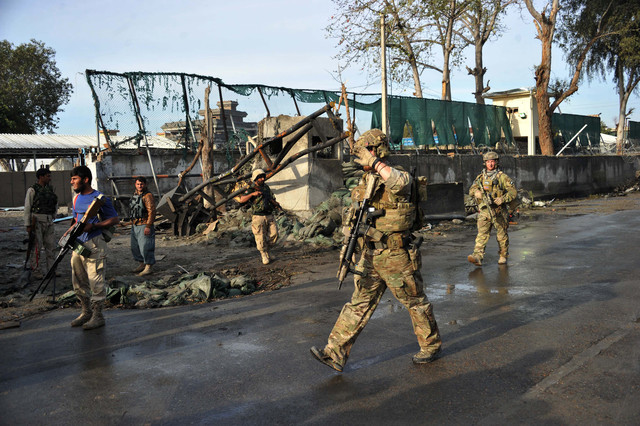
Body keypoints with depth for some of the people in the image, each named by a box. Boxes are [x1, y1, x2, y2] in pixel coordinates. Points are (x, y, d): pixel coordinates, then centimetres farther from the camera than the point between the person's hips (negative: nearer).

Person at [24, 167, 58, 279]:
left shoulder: (50, 189, 12)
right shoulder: (32, 190, -6)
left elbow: (55, 203, 25)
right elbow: (27, 208, -7)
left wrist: (54, 216, 17)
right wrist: (28, 225, -10)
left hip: (49, 222, 6)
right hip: (36, 221, -6)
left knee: (51, 245, 7)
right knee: (37, 246, -3)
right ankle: (36, 271, 4)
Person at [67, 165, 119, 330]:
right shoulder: (77, 198, 14)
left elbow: (115, 219, -10)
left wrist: (93, 226, -20)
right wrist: (69, 232, 5)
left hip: (94, 245, -8)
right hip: (78, 244, 8)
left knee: (96, 282, -3)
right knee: (78, 282, 14)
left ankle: (98, 316, 7)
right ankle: (86, 313, 28)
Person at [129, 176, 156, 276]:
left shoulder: (148, 196, -13)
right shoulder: (135, 195, 15)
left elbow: (152, 211, -20)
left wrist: (148, 226, -25)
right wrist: (133, 223, 22)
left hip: (144, 226, -9)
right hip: (135, 226, 9)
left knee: (145, 246, -11)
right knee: (135, 247, 15)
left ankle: (148, 267, -5)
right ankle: (141, 264, 27)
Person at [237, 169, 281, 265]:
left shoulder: (266, 187, 13)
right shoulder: (251, 189, -5)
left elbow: (272, 199, 21)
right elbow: (241, 200, -17)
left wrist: (276, 204, 0)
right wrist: (252, 194, -27)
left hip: (269, 216, 5)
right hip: (258, 217, -5)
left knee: (274, 235, 0)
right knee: (261, 238, -1)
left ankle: (265, 247, 24)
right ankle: (264, 257, 13)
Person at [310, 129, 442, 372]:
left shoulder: (395, 176, -15)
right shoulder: (365, 180, 10)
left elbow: (401, 182, -41)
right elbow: (356, 210, 23)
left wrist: (374, 161, -35)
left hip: (396, 256, -7)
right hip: (370, 255, 7)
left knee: (415, 302, 10)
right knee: (359, 304, 8)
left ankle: (431, 346, 31)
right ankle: (336, 353, 10)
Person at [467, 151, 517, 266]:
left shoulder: (502, 177, -2)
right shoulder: (481, 177, 10)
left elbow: (513, 192, -6)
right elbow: (471, 190, 10)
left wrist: (502, 199, -21)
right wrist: (476, 192, -14)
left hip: (499, 211, -2)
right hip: (484, 211, 2)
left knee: (502, 235, 8)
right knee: (482, 234, -8)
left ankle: (503, 256, 24)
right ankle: (477, 256, -17)